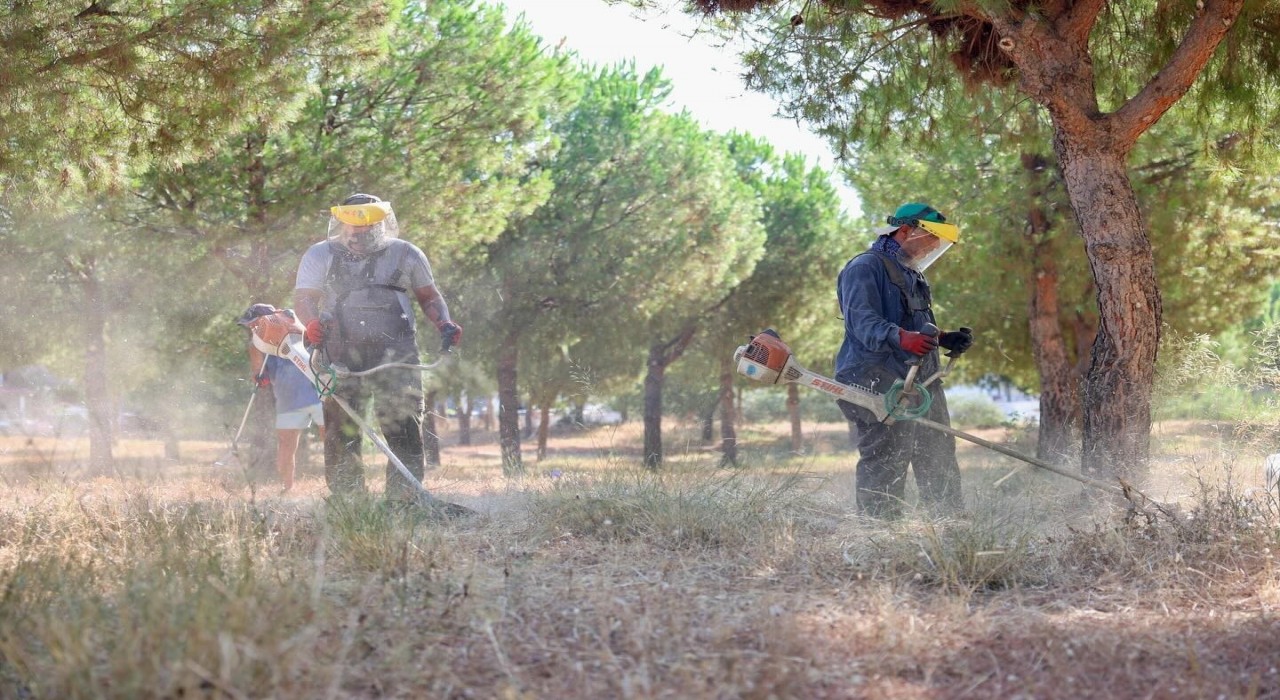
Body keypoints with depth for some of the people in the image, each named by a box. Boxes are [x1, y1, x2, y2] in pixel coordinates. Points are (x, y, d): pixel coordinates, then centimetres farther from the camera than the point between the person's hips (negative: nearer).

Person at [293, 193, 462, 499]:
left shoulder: (405, 254, 13)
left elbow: (429, 297, 19)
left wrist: (444, 323, 0)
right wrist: (312, 323, -19)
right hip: (342, 356, 0)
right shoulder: (320, 256, 12)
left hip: (395, 355, 0)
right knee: (341, 431, -2)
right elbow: (304, 296, 2)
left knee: (404, 427, -9)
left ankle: (404, 498, -7)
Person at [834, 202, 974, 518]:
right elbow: (863, 321, -21)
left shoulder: (912, 276, 26)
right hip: (879, 384, -10)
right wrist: (901, 337, -38)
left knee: (940, 461, 11)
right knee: (885, 463, -13)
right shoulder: (865, 267, -6)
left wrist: (947, 340, 17)